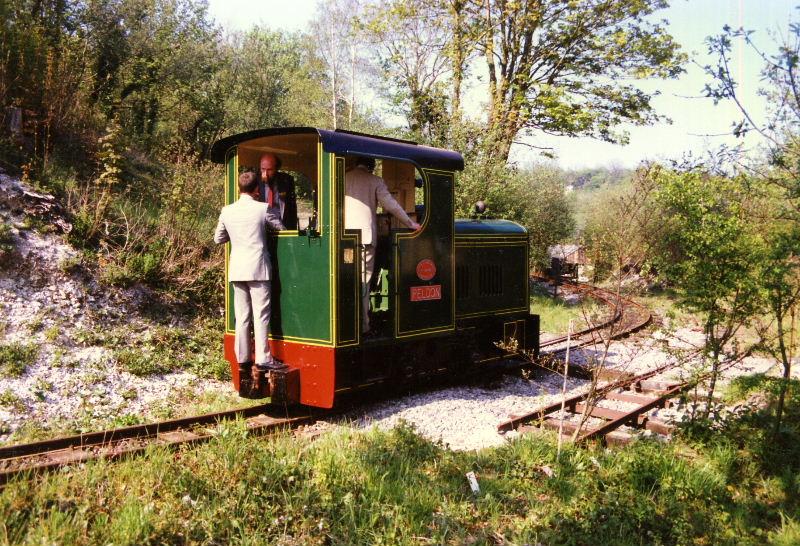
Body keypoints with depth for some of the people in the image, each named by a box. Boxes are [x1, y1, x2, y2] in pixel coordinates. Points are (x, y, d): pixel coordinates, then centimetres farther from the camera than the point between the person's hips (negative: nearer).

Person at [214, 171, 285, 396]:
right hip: (257, 268, -4)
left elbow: (218, 238, 17)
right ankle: (262, 359, -5)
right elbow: (281, 228, 8)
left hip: (237, 270, 4)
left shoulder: (227, 211, 6)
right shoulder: (263, 209, -5)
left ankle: (243, 359, 12)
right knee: (261, 315, -3)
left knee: (242, 317, 8)